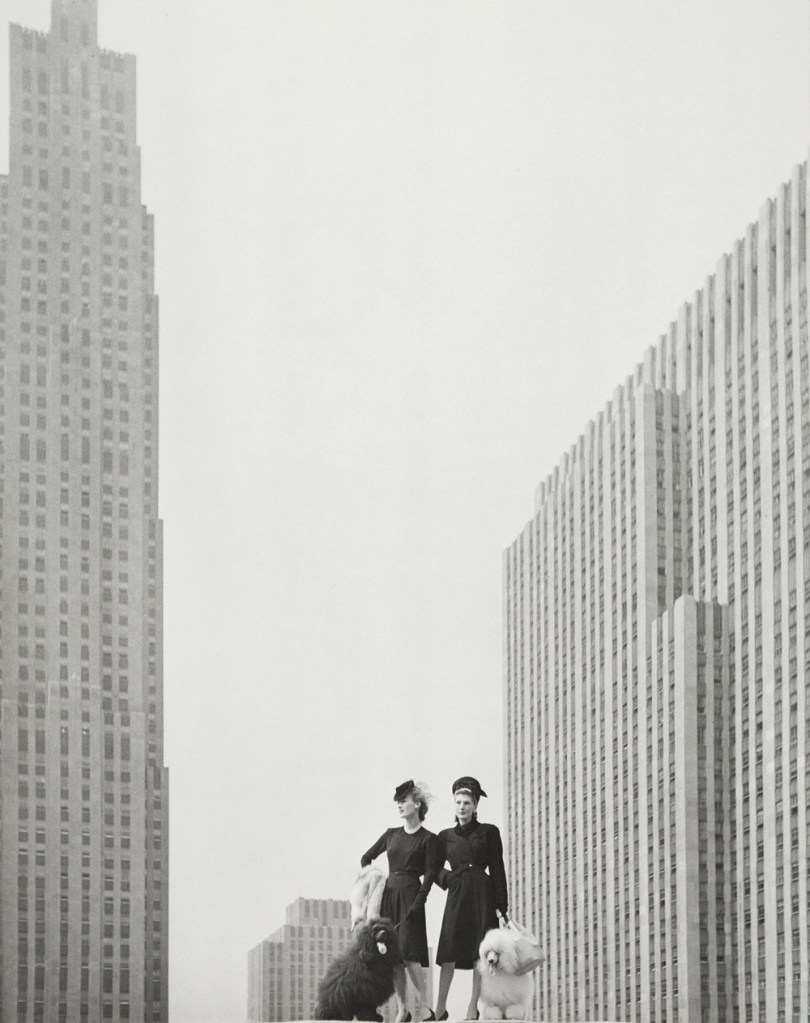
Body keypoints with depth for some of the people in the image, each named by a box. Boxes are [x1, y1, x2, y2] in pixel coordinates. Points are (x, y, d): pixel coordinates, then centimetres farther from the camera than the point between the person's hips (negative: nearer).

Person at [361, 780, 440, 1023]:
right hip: (388, 893, 6)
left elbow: (429, 875, -8)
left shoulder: (428, 839, -2)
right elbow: (366, 857, 25)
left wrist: (417, 904, -17)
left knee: (408, 952, -16)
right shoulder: (391, 835, 13)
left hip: (410, 895, -6)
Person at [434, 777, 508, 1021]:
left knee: (480, 953, -1)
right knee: (449, 952, -6)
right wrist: (446, 877, -6)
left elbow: (497, 870, 3)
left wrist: (501, 905, -3)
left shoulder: (488, 832, 6)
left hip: (483, 893, -1)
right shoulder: (445, 836, 12)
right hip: (457, 895, 1)